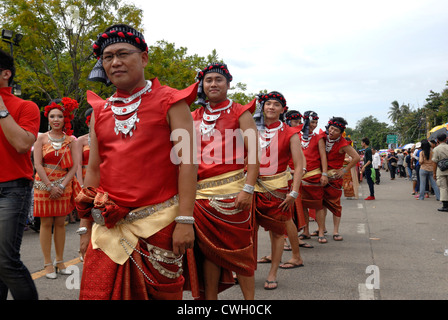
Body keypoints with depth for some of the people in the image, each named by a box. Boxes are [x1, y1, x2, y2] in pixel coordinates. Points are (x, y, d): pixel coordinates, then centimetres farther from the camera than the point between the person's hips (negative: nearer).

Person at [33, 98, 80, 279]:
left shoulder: (71, 140, 4)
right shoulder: (42, 138, 1)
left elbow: (74, 166, 0)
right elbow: (38, 164, -5)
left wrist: (62, 185, -11)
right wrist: (51, 186, -12)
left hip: (64, 185, 2)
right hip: (44, 184, -1)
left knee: (60, 223, 7)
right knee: (46, 223, 0)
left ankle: (60, 261, 16)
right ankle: (48, 263, 7)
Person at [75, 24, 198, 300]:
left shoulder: (170, 101, -1)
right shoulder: (100, 110, 12)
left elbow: (187, 162, -9)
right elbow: (93, 170, 13)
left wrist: (185, 221, -16)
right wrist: (85, 227, 11)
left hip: (159, 221, -3)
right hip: (109, 225, 4)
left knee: (162, 291, 9)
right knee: (97, 292, 2)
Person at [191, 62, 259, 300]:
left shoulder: (240, 113, 3)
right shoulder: (195, 117, 15)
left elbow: (253, 153, -6)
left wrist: (248, 189, -16)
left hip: (232, 190, -4)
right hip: (201, 192, 4)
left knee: (238, 248, -1)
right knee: (208, 248, 8)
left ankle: (249, 298, 11)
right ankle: (209, 297, 20)